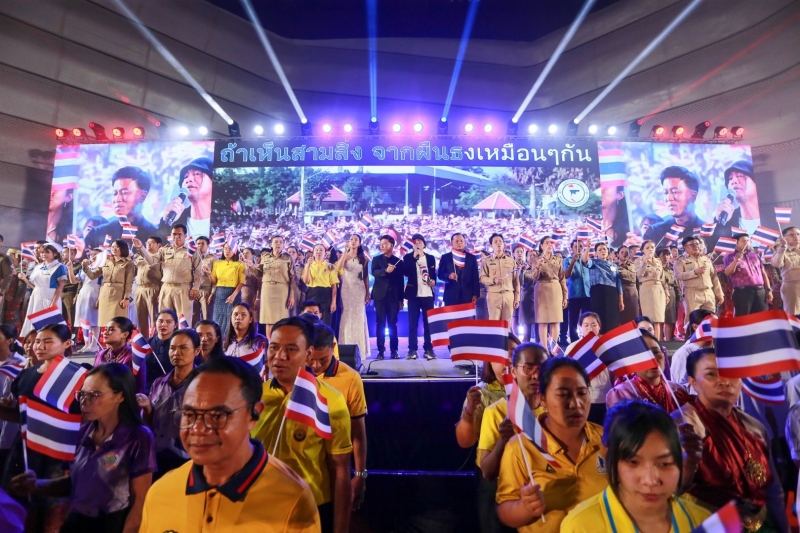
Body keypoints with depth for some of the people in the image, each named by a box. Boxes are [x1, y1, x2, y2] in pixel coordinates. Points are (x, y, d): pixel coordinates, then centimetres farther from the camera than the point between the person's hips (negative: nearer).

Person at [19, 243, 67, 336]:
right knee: (34, 323, 5)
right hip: (36, 299, 6)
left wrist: (54, 303, -16)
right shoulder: (37, 267, 14)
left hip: (50, 299, -6)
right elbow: (35, 286, 15)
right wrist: (25, 279, -2)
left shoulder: (59, 267, -4)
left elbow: (60, 287, -9)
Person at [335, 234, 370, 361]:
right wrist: (345, 251, -17)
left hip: (359, 290, 1)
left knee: (359, 318, 3)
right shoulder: (344, 256, 4)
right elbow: (338, 268, -16)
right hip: (346, 289, -1)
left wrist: (367, 294, 1)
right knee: (347, 317, -1)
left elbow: (366, 276, 6)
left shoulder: (364, 258, 6)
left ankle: (359, 349, 9)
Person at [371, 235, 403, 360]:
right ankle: (381, 350, 5)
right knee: (380, 323, 0)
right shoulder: (377, 259, 8)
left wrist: (401, 299, 5)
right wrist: (385, 270, -32)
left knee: (393, 324, 3)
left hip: (393, 296, 1)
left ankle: (394, 350, 8)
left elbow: (401, 281, 9)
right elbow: (374, 272, -12)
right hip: (380, 295, 0)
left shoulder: (398, 261, 9)